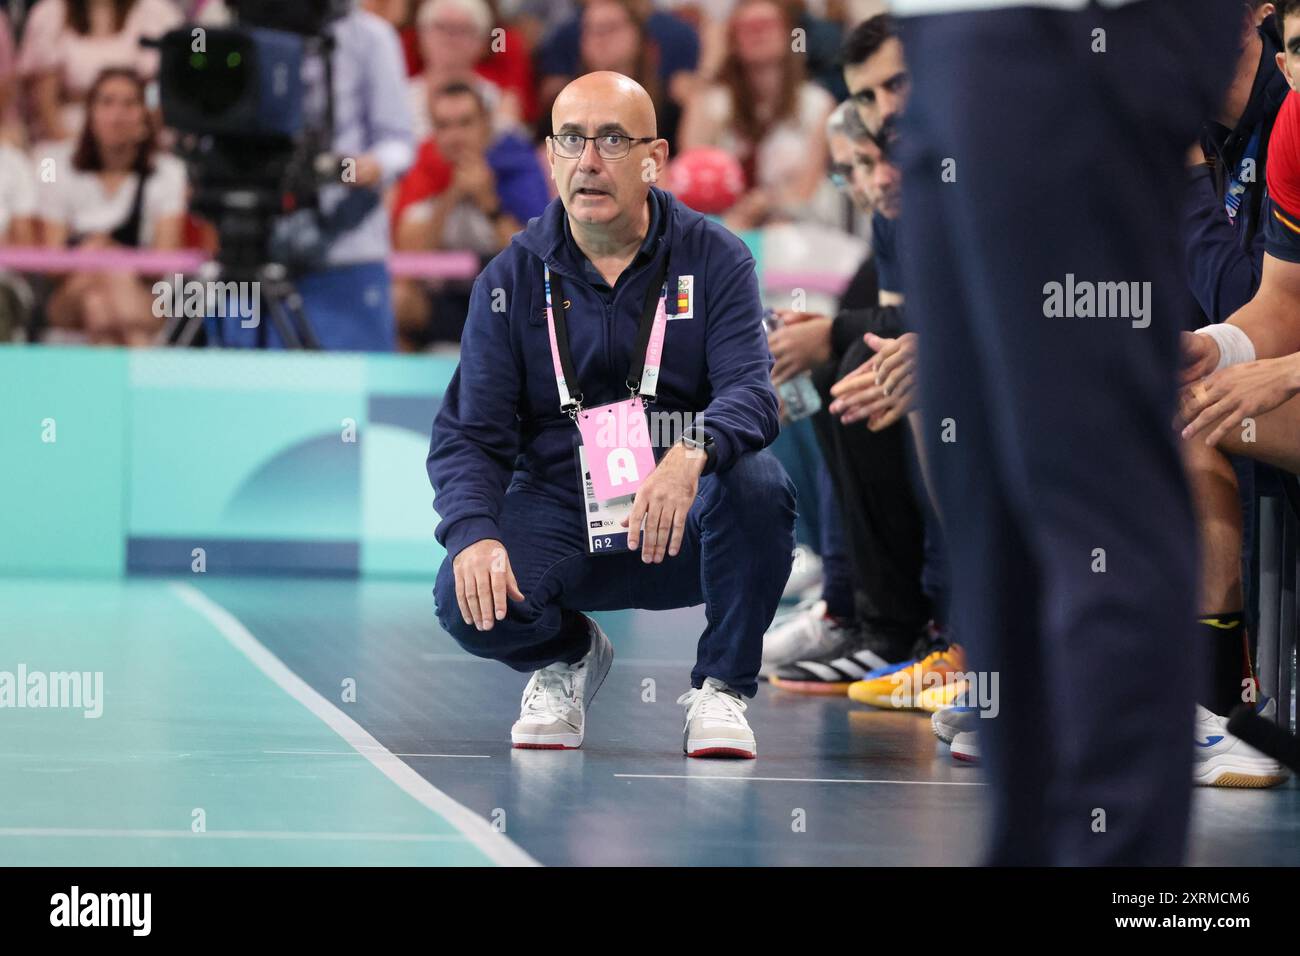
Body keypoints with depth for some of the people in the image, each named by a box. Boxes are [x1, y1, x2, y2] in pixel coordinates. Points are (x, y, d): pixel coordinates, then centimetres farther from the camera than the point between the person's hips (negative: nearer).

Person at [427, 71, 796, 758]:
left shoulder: (715, 259, -2)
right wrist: (475, 536, -24)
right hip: (558, 515, 1)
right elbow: (468, 435, -2)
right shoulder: (512, 279, 2)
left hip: (686, 523, 0)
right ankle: (567, 658, 11)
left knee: (757, 484, -33)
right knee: (467, 600, -28)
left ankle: (719, 688, -8)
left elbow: (752, 390, -17)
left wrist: (692, 454, -41)